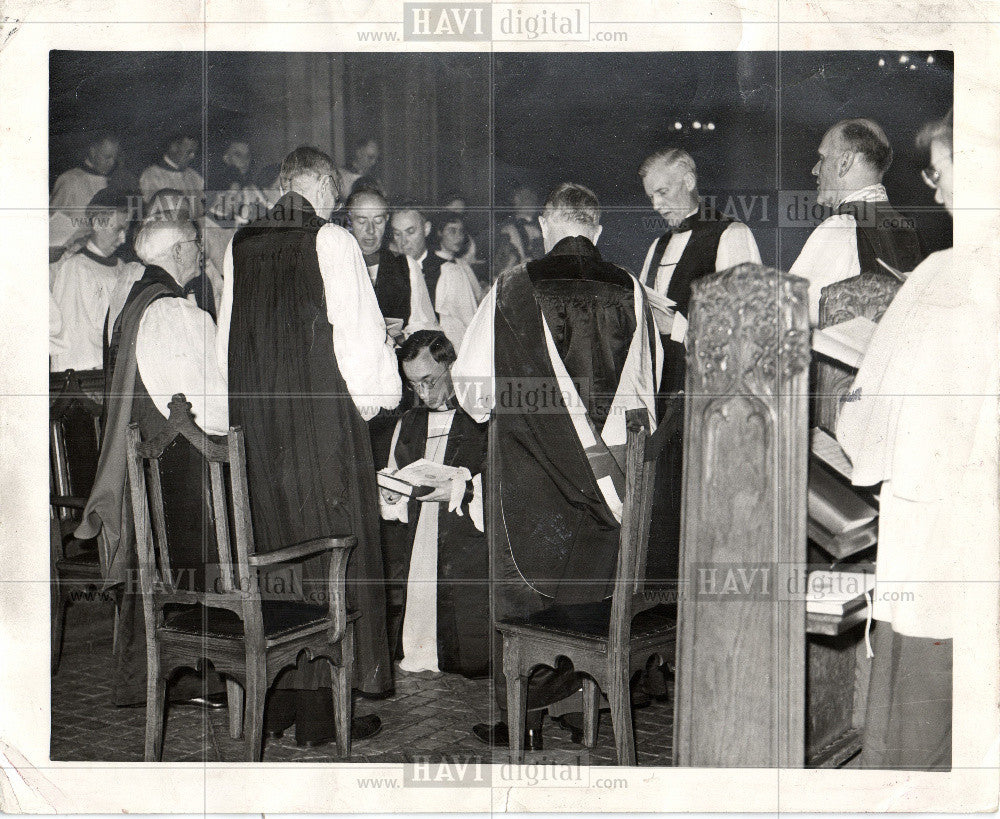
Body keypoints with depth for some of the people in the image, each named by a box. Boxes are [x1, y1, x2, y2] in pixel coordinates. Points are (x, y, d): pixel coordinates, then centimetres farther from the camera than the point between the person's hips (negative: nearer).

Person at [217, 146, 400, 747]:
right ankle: (325, 709, 8)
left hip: (256, 416, 6)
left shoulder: (241, 245, 6)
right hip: (322, 414, -5)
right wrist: (376, 396, 6)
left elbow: (228, 337, 11)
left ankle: (274, 701, 22)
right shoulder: (333, 241, -9)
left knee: (271, 549, 13)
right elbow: (360, 331, -9)